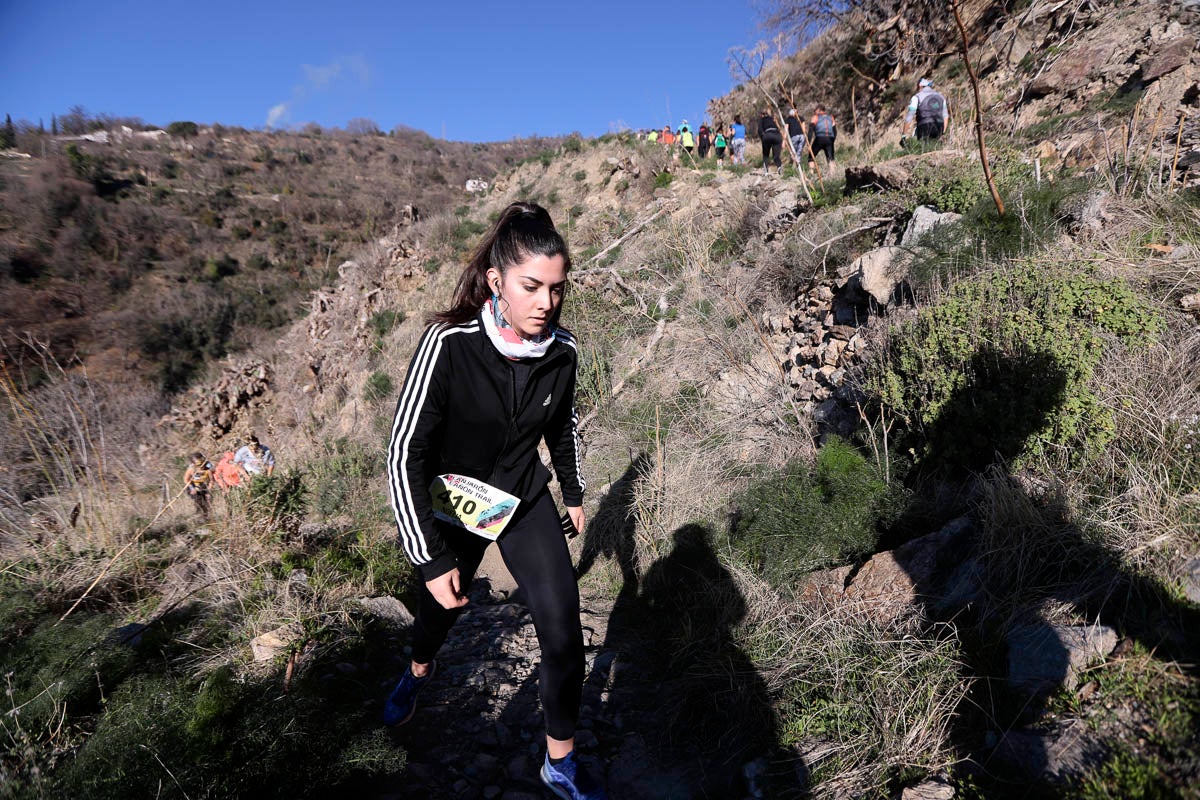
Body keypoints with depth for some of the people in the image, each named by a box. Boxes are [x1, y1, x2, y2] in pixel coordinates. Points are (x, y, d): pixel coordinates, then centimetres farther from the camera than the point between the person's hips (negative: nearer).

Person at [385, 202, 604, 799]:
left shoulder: (561, 350, -17)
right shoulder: (449, 344, -30)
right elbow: (404, 455, -25)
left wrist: (574, 493, 14)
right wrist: (431, 559, -24)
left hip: (526, 498, 2)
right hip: (452, 505, -2)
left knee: (564, 631, -4)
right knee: (442, 605, 23)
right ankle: (419, 670, 61)